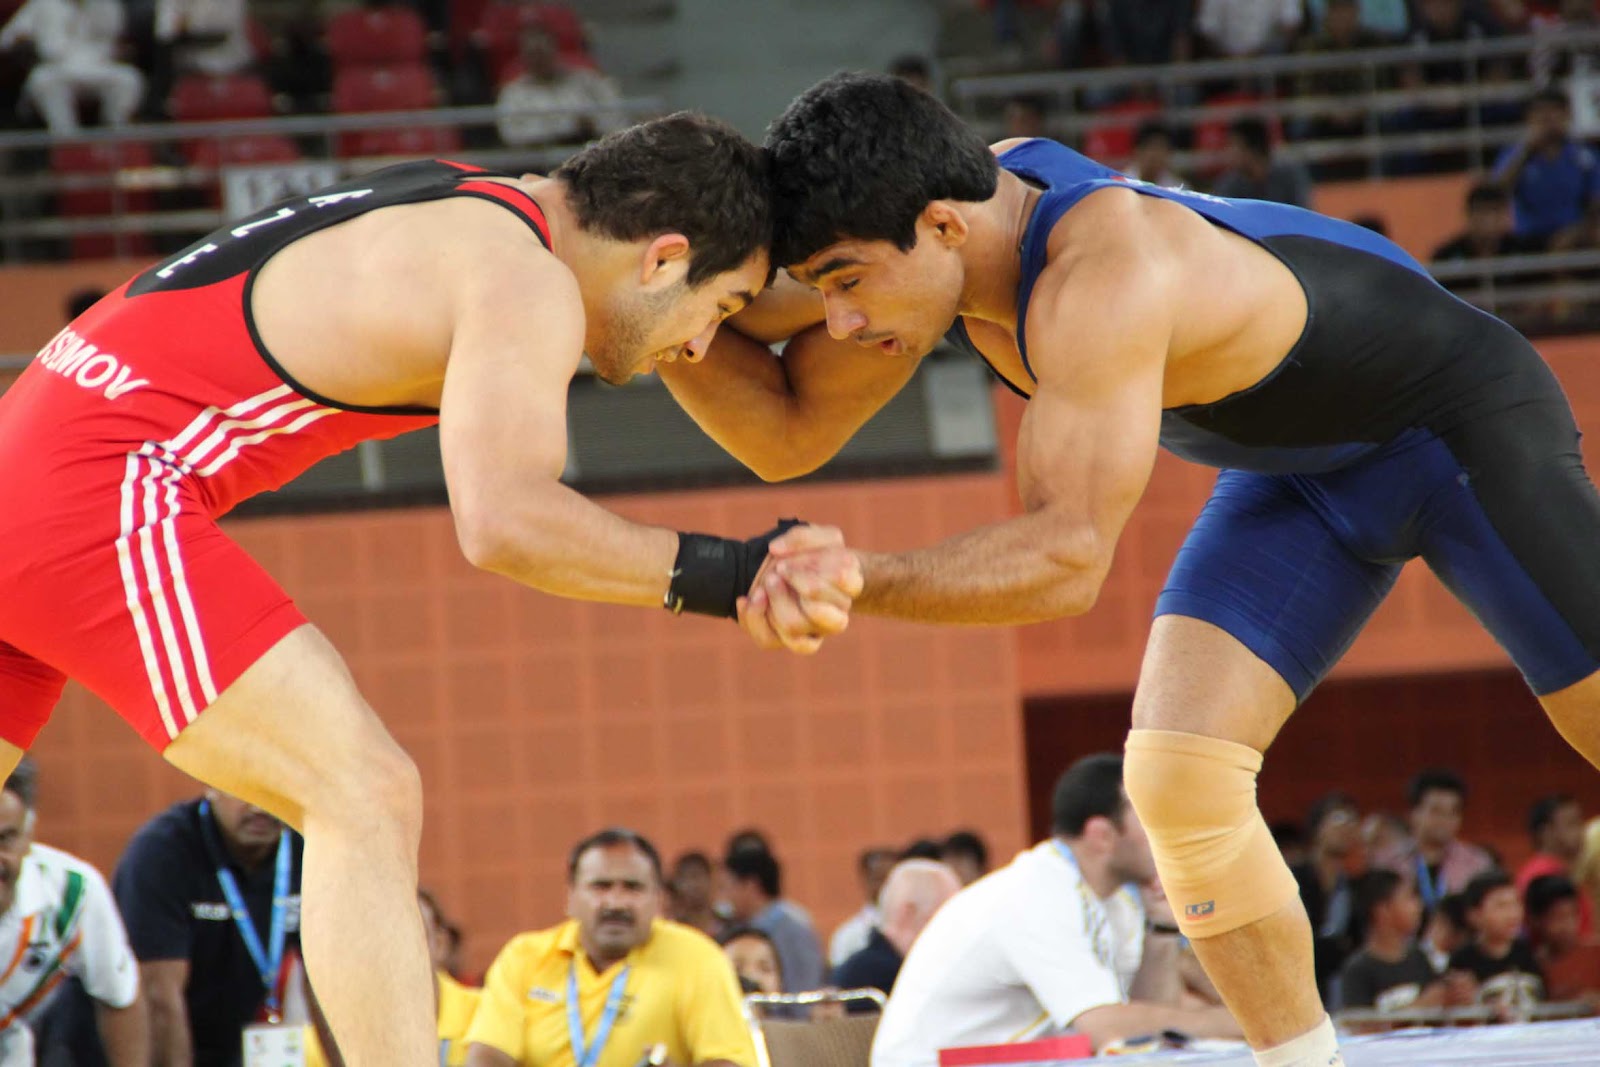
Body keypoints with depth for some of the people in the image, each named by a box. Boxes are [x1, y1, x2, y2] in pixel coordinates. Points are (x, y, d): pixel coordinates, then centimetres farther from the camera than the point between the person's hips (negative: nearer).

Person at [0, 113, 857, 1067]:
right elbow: (503, 520, -27)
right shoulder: (528, 282, -11)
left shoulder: (477, 206, 17)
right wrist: (723, 576, -21)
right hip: (100, 487, -10)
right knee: (368, 800, -11)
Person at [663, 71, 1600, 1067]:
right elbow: (788, 433, -6)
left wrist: (858, 580, -56)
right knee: (1177, 780, -10)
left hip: (1465, 423, -7)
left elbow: (1070, 554, -44)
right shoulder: (939, 227, -15)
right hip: (1299, 466, 7)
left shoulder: (1102, 276, -40)